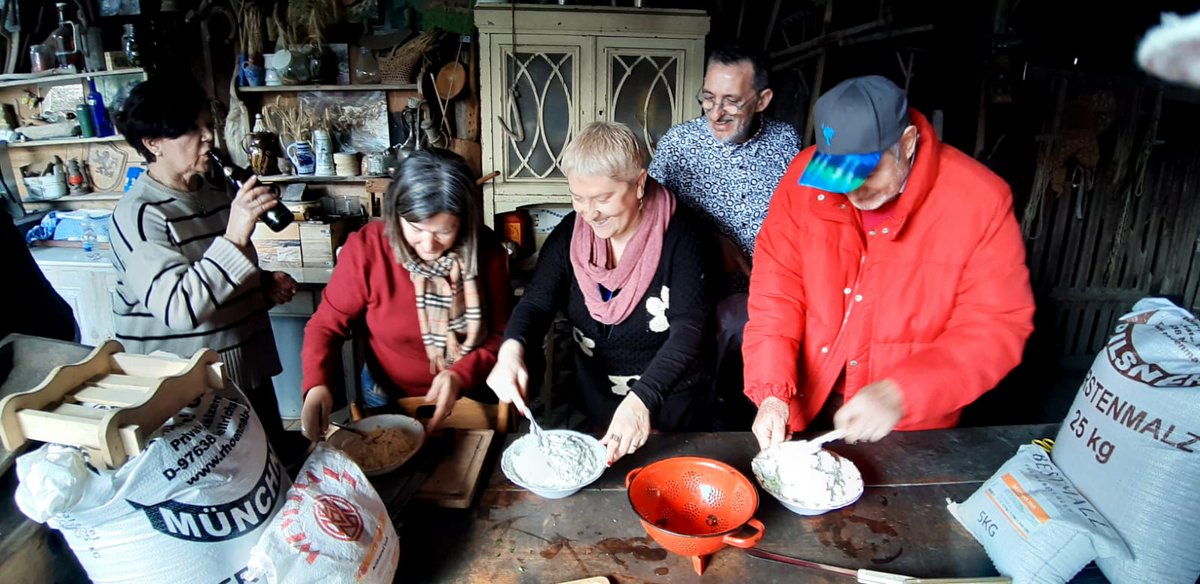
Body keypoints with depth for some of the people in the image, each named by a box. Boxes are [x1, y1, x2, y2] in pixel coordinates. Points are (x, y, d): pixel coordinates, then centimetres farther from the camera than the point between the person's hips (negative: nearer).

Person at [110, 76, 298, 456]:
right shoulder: (138, 215, -17)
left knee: (278, 461, 17)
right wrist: (234, 237, -36)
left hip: (247, 369, 7)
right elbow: (178, 308, -30)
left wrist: (266, 286, 0)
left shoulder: (214, 193, 7)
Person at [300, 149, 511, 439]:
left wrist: (461, 375, -23)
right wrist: (317, 385, -22)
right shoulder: (366, 248, -16)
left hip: (469, 400, 1)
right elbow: (327, 325, -6)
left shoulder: (486, 251, -13)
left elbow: (501, 333, -7)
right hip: (389, 401, 0)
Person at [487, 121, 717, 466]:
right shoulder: (570, 233, -7)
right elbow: (536, 303, -12)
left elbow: (689, 329, -27)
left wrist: (642, 399, -43)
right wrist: (512, 350, -35)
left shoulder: (678, 234, -19)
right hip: (593, 406, 4)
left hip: (672, 405, -3)